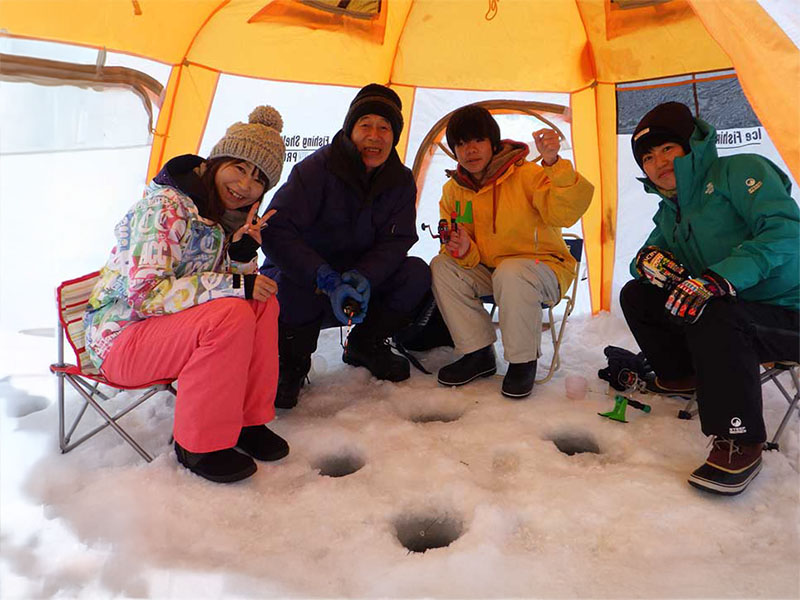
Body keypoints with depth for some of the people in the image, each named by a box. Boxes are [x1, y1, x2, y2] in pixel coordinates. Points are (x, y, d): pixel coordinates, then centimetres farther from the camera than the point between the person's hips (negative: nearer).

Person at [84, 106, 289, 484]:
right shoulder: (166, 207, -21)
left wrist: (243, 253, -17)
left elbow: (244, 284, 6)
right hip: (119, 336, -8)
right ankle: (198, 445, -14)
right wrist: (234, 284, -29)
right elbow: (144, 293, -29)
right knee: (230, 316, -30)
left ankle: (247, 420, -2)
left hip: (167, 326, 8)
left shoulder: (228, 217, 4)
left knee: (263, 302, -11)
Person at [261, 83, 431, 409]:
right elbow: (276, 232, -27)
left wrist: (363, 277, -30)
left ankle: (364, 345, 6)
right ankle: (290, 361, -5)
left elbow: (395, 241, -8)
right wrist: (329, 281, -38)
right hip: (303, 287, -4)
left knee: (417, 273, -17)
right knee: (292, 283, -37)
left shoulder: (401, 181, -4)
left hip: (359, 285, 4)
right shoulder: (317, 168, -20)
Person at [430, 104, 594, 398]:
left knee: (511, 275, -38)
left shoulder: (527, 175, -15)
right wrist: (464, 251, -23)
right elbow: (470, 258, 2)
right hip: (487, 270, 5)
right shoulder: (453, 190, 1)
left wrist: (553, 164, -44)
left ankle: (523, 361, -13)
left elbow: (564, 214, -31)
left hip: (544, 267, -5)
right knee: (441, 267, -17)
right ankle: (479, 354, -7)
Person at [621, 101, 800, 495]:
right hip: (730, 308, 8)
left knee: (711, 317, -37)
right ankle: (680, 375, 18)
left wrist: (718, 278, -37)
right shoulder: (669, 213, 12)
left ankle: (739, 442, -26)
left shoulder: (740, 171, -12)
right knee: (636, 295, 2)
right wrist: (648, 259, -12)